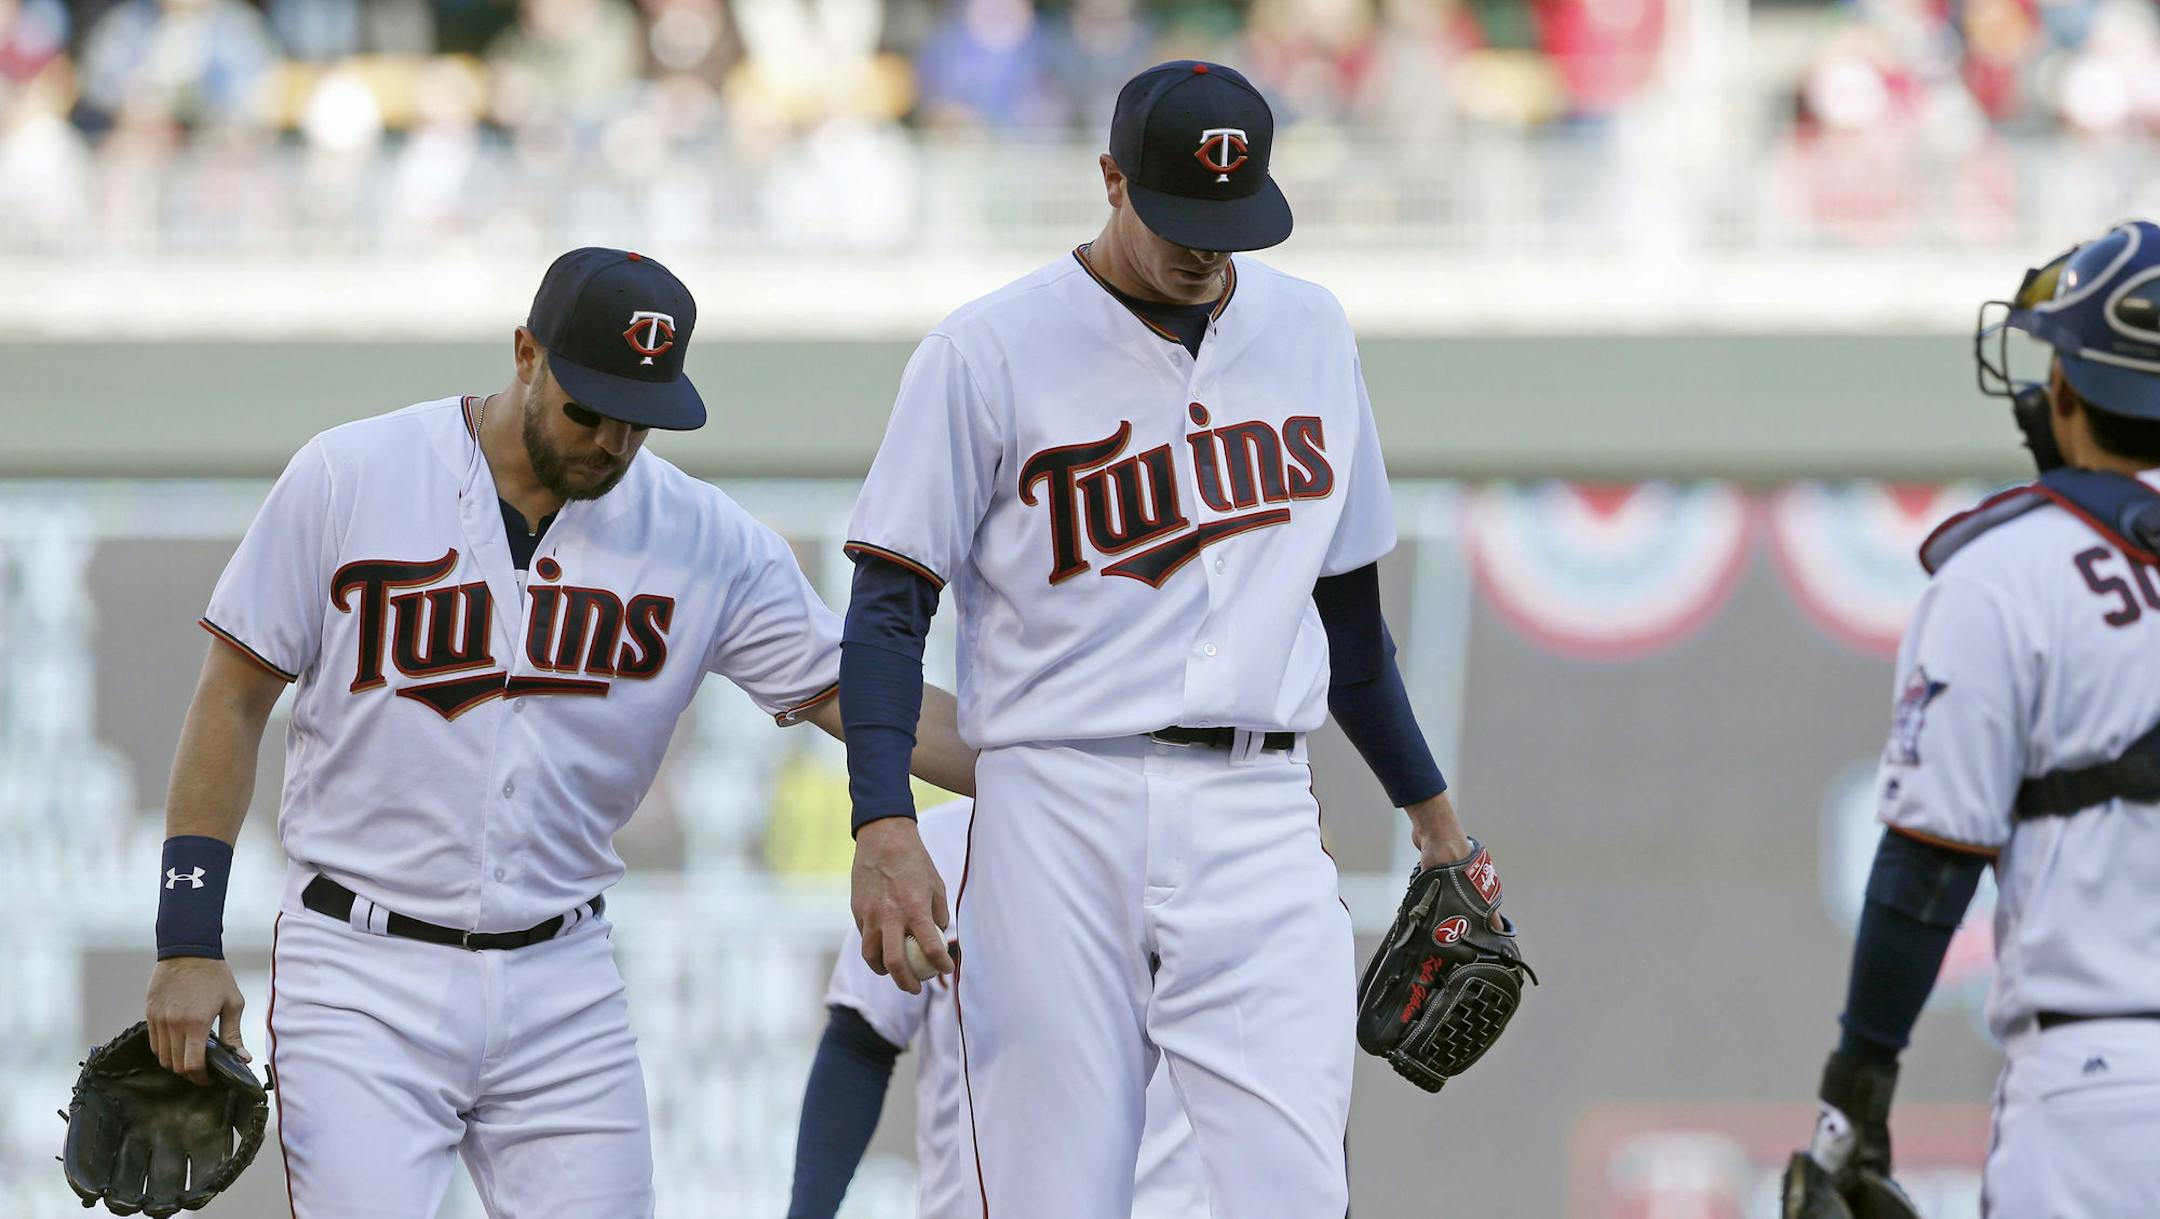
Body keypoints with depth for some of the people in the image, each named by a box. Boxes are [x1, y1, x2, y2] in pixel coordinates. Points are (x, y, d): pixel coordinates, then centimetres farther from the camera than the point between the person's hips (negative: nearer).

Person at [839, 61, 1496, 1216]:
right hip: (1059, 819, -3)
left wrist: (1427, 803, 25)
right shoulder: (990, 351, -1)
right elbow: (890, 604, -3)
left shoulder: (1310, 332, 14)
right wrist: (882, 828, -16)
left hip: (1259, 823, 3)